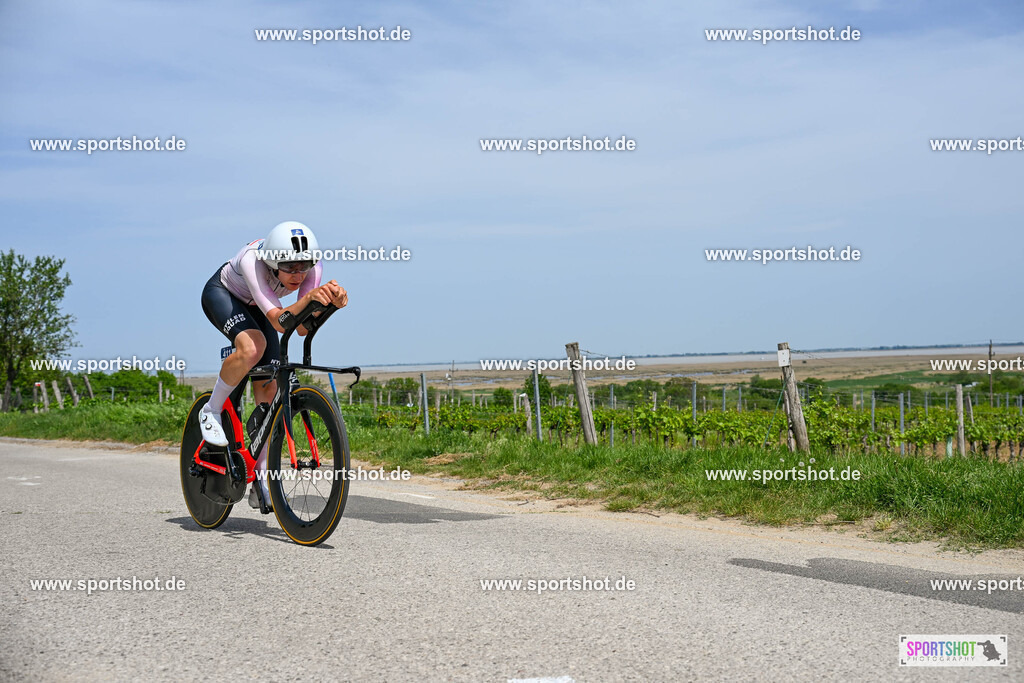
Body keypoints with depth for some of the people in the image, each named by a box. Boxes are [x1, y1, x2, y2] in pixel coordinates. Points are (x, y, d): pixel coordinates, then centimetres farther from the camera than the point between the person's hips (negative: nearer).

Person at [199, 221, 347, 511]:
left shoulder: (312, 267, -29)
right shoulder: (252, 260, -41)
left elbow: (302, 327, -35)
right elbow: (278, 321, -49)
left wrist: (331, 300, -53)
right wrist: (309, 298, -67)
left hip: (254, 307, 5)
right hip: (221, 294, -5)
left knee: (269, 391, -5)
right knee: (252, 348, -37)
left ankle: (260, 482, 3)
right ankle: (211, 411, -10)